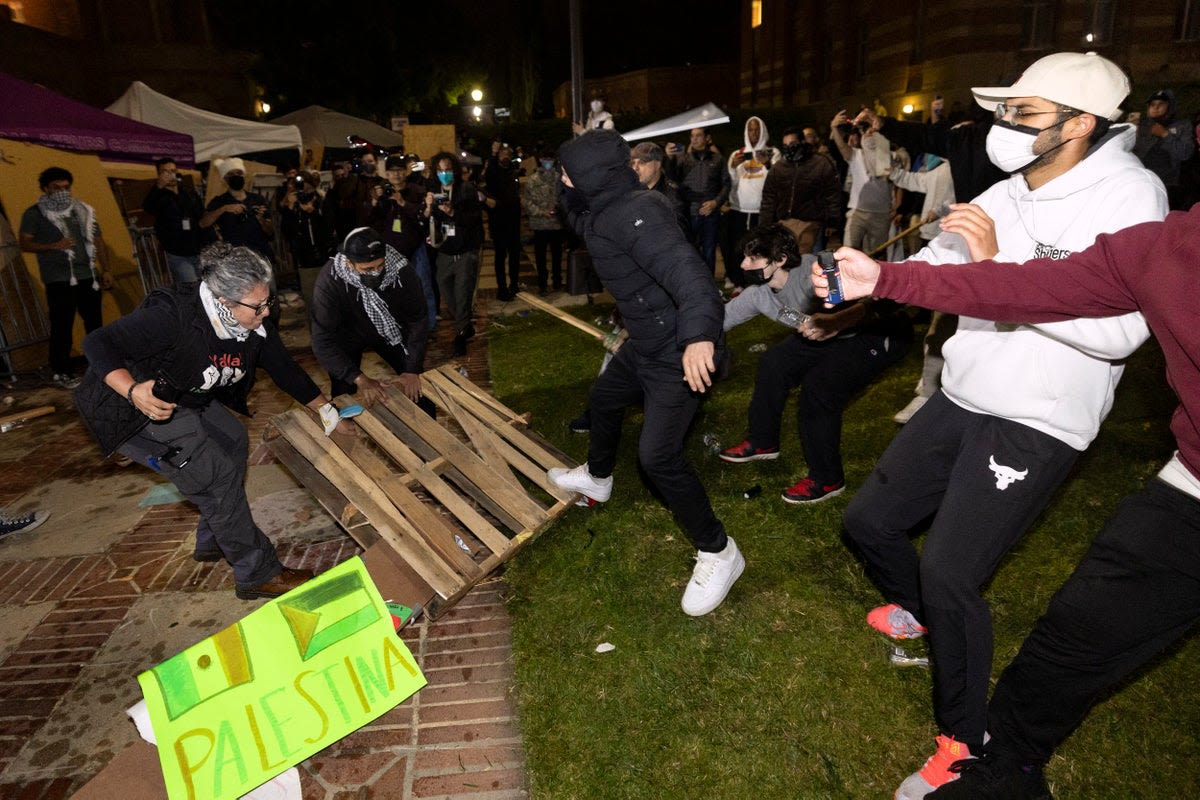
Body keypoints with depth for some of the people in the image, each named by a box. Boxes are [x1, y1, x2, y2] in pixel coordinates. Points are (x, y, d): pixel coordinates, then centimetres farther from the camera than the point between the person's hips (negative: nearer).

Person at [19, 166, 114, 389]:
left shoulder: (83, 210, 15)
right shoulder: (35, 213, 3)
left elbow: (98, 241, 16)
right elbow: (25, 243, -3)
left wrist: (105, 270, 8)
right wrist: (54, 246, -18)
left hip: (87, 276, 4)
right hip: (58, 279, -4)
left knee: (94, 322, 8)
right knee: (62, 327, -2)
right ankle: (61, 372, 6)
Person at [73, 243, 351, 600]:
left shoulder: (254, 328, -10)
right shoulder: (173, 316, -33)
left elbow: (285, 369, 1)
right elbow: (98, 344, -31)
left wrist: (327, 411, 3)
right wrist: (134, 391, -48)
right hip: (133, 410, -8)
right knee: (217, 474, -15)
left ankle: (212, 541, 30)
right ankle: (258, 574, -3)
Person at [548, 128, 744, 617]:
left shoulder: (634, 214, -25)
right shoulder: (604, 210, 6)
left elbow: (683, 267, -39)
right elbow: (579, 222, 28)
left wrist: (700, 333, -56)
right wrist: (572, 194, 7)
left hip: (680, 353, -11)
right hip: (645, 343, 11)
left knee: (657, 455, -14)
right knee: (603, 398, 28)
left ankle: (718, 553, 4)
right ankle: (596, 478, 57)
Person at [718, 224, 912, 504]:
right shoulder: (758, 293, -8)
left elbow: (882, 302, -39)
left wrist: (836, 322, -54)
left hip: (884, 333, -8)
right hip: (834, 334, 8)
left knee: (818, 387, -22)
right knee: (774, 363, 4)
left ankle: (827, 480, -3)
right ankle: (763, 443, 24)